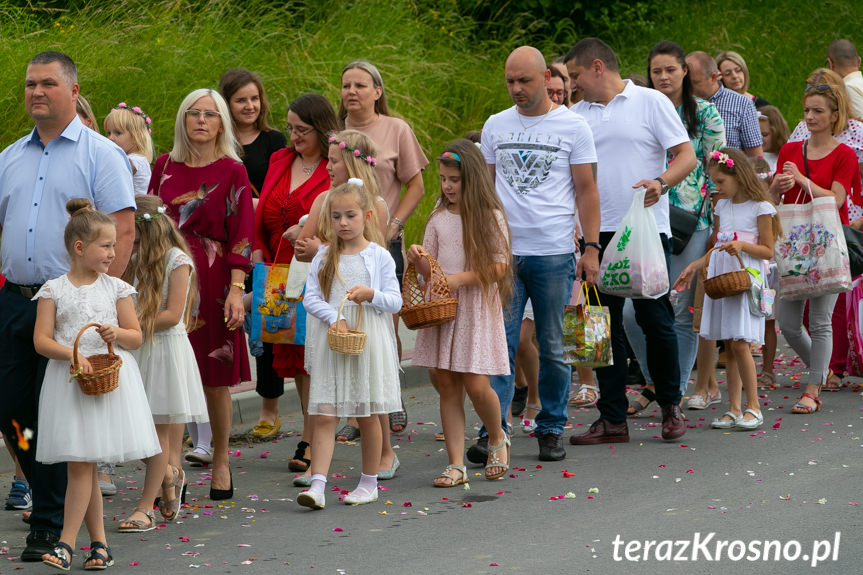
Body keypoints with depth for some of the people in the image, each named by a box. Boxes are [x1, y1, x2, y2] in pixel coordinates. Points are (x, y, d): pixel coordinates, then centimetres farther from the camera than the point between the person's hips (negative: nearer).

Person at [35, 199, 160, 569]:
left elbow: (136, 336, 9)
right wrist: (72, 354, -20)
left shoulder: (116, 288, 6)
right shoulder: (54, 291, 1)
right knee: (81, 464, 1)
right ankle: (99, 543, 10)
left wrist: (116, 335, -13)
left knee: (81, 465, -5)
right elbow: (41, 340, -4)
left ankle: (66, 543, -6)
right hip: (70, 382, 0)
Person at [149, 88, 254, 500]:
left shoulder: (232, 172, -1)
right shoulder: (165, 167, 10)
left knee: (215, 377, 3)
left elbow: (240, 234, -5)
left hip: (212, 281, -3)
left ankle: (220, 463, 17)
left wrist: (236, 290, -12)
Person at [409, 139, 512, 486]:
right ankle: (456, 465, 3)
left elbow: (499, 267, -7)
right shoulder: (438, 219, 10)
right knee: (447, 385, 1)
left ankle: (497, 440, 21)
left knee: (476, 385, -9)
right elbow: (429, 274, 10)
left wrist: (461, 279, -16)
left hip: (476, 309, -4)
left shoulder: (490, 217, -2)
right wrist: (418, 260, -11)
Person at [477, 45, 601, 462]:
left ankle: (551, 429, 16)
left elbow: (586, 191, 2)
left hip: (554, 254, -2)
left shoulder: (572, 126, 2)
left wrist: (591, 248, -5)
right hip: (503, 253, 2)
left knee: (553, 347, 5)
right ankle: (492, 431, -5)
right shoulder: (495, 126, 10)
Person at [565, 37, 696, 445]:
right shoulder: (576, 116, 14)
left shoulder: (651, 102, 1)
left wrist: (661, 182, -21)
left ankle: (670, 405, 16)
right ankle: (612, 418, 7)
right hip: (598, 233, 4)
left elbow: (686, 155, -4)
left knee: (655, 320, -2)